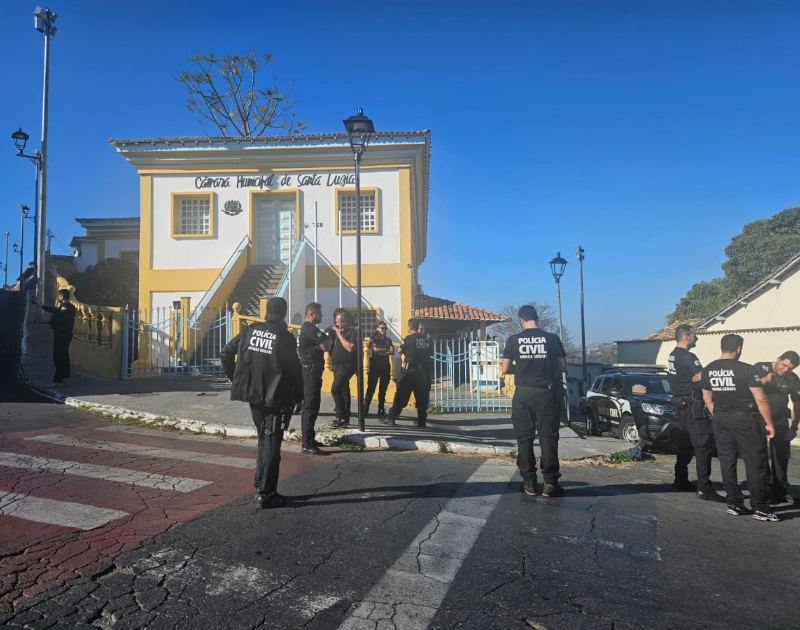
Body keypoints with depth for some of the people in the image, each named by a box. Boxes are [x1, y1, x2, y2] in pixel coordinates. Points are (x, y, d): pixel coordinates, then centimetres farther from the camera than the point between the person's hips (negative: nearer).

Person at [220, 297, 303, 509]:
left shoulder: (250, 331, 4)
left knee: (263, 439, 22)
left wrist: (236, 378, 15)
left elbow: (226, 353, 6)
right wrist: (299, 397, 1)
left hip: (253, 394, 5)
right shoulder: (285, 337, -11)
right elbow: (295, 369, -10)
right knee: (271, 444, 2)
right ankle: (267, 494, 7)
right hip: (275, 398, -5)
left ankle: (261, 482, 27)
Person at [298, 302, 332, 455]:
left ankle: (308, 440, 25)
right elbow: (326, 347, -21)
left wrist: (324, 339, -3)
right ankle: (307, 445, -9)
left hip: (308, 370, 11)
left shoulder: (305, 328, 16)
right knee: (311, 407, -10)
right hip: (311, 371, -11)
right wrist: (327, 338, -1)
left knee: (308, 406, 16)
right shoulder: (311, 329, -17)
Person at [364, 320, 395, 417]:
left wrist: (380, 351, -11)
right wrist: (386, 350, -4)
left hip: (386, 366, 4)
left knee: (383, 389, 5)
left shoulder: (388, 340, 11)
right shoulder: (373, 339, 1)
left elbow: (392, 352, -3)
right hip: (375, 366, -4)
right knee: (371, 388, -6)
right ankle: (365, 409, -3)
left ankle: (381, 410, 11)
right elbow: (375, 350, -14)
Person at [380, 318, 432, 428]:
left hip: (409, 370, -5)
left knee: (401, 395, -1)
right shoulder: (424, 340, 6)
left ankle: (391, 418, 2)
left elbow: (400, 350, 3)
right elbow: (427, 354, 12)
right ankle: (422, 421, 9)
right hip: (421, 370, 5)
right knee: (421, 396, 7)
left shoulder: (409, 338, -10)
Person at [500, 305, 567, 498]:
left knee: (524, 438, 8)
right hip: (546, 393, 0)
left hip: (523, 393, 0)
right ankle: (550, 483, 4)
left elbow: (505, 369, 1)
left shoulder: (513, 340, -1)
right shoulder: (552, 338, 0)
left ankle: (529, 484, 11)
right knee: (548, 437, 5)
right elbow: (563, 367, 6)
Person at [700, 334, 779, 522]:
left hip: (721, 420, 5)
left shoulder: (708, 370, 3)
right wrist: (769, 423, -4)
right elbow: (760, 399, -13)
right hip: (744, 419, -5)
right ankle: (760, 508, 7)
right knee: (755, 463, 4)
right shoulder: (746, 369, -13)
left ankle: (734, 504, 16)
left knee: (727, 462, 10)